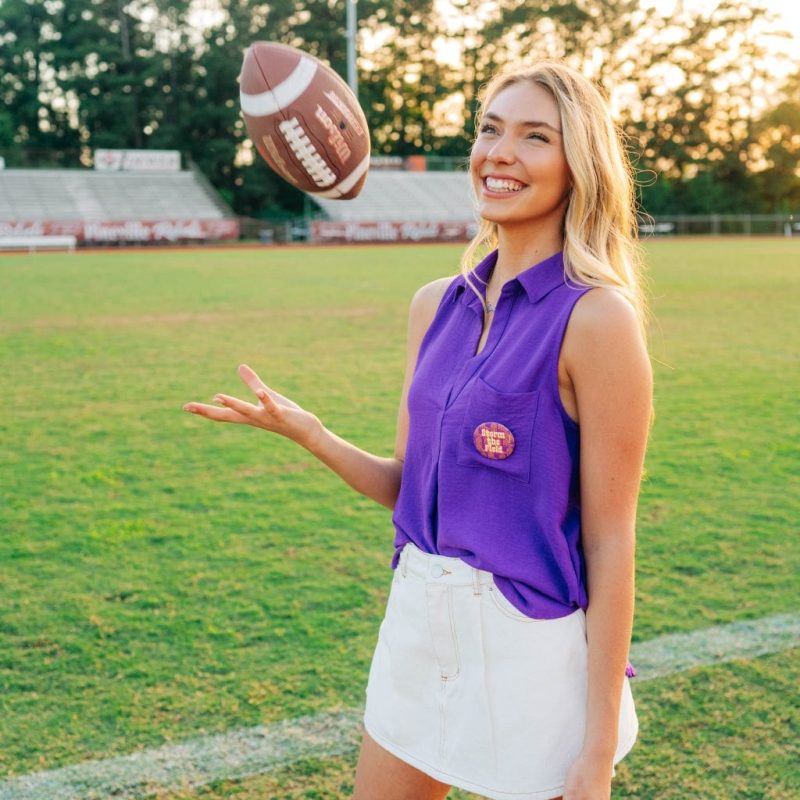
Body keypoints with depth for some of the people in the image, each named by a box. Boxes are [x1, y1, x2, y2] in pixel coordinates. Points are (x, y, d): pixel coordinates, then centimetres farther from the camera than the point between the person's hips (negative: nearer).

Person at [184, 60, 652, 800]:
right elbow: (410, 489, 10)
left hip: (532, 653, -6)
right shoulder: (436, 305, 4)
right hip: (419, 627, 6)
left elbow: (611, 544, -14)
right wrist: (304, 431, -6)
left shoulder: (595, 318, -15)